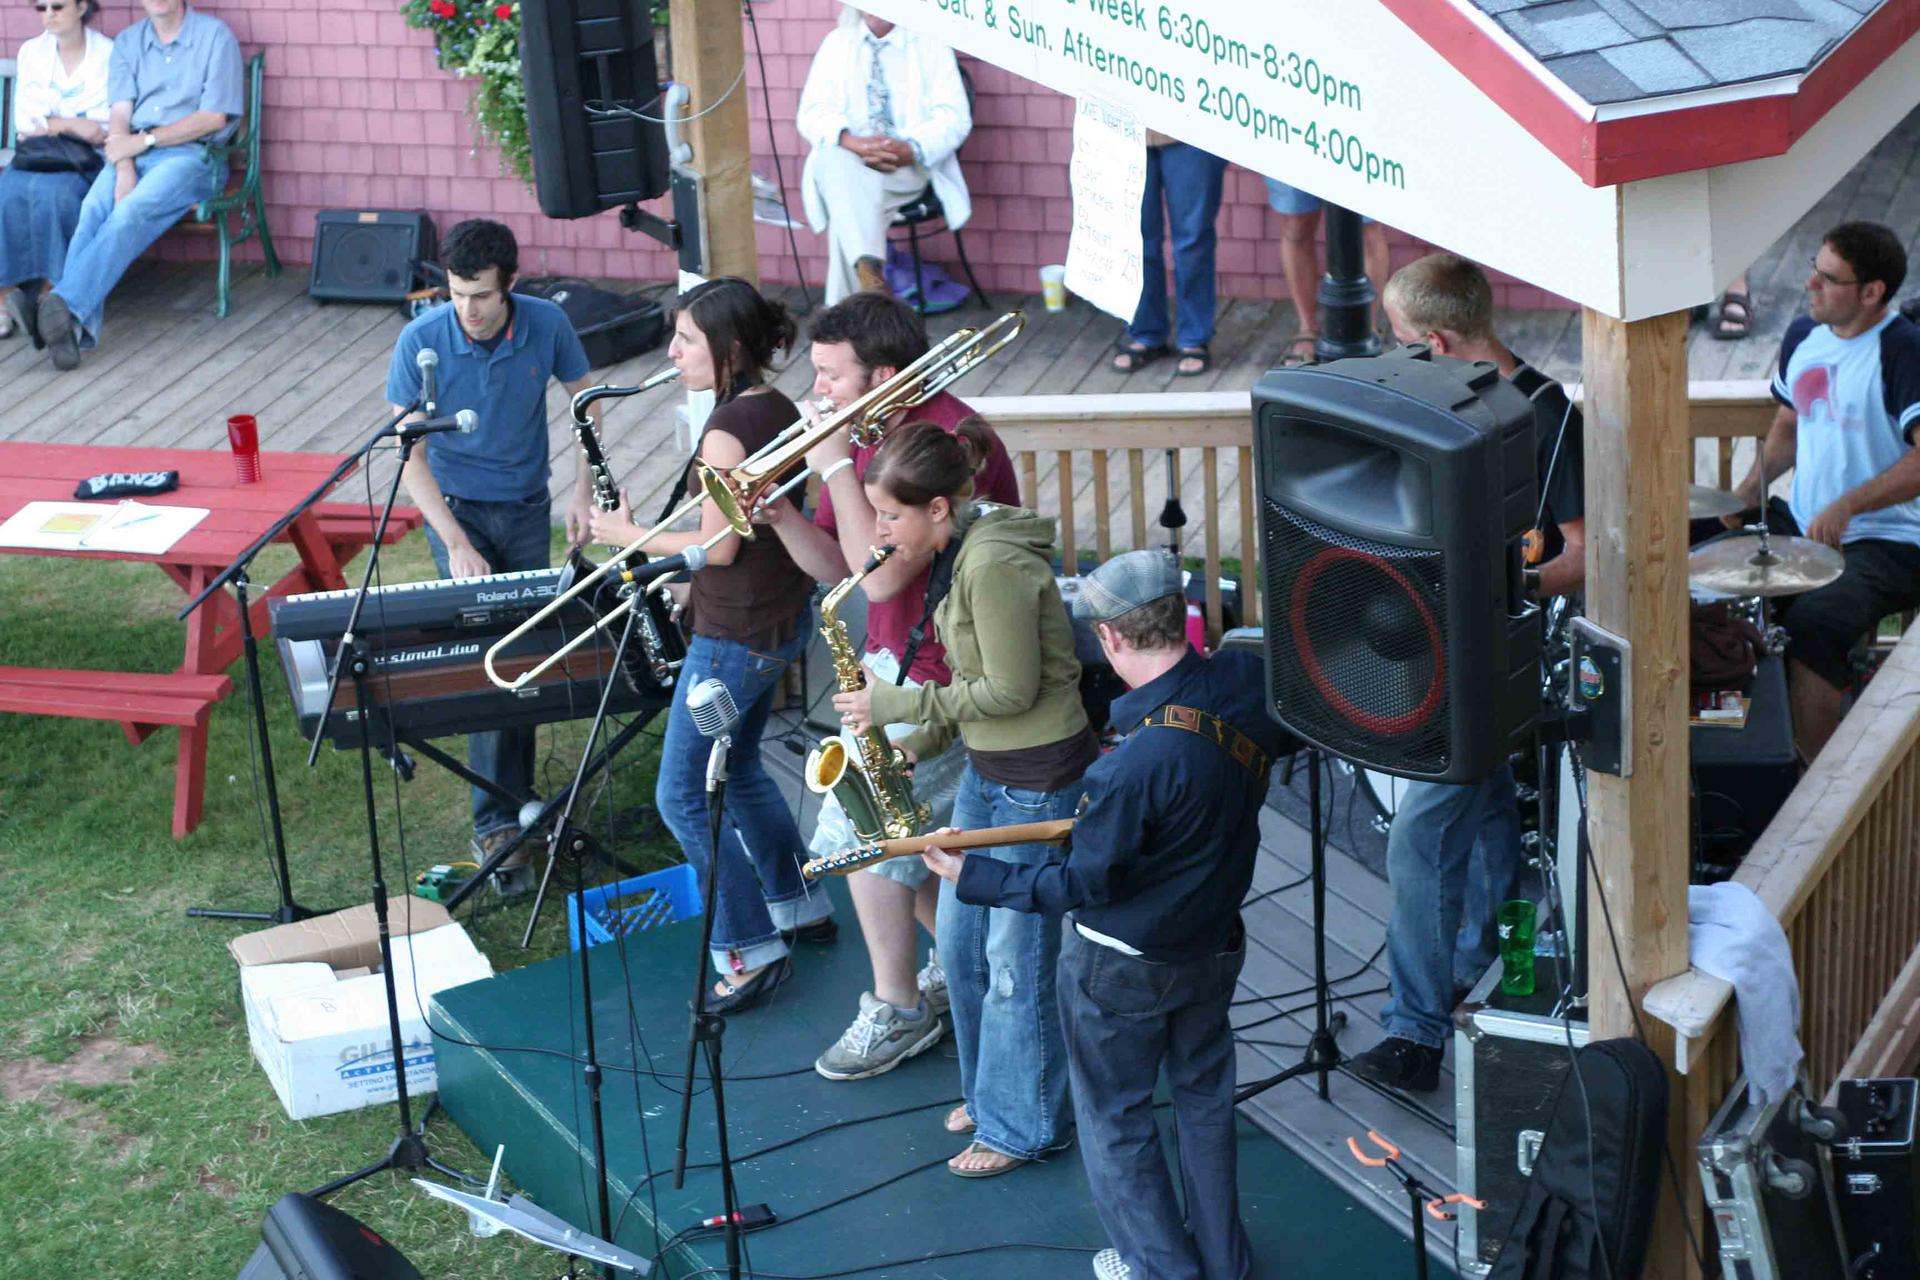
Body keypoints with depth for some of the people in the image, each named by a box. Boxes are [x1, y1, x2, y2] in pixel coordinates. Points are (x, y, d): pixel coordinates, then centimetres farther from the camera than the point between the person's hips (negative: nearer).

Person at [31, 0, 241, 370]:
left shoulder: (215, 36, 2)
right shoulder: (127, 43, 16)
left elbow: (214, 117, -5)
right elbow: (119, 114, 6)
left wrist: (146, 139, -11)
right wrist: (124, 168, -13)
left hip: (191, 154, -4)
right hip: (134, 152, 4)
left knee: (130, 212, -32)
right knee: (93, 209, -28)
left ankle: (65, 303, -46)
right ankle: (76, 327, -40)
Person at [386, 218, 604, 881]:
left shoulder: (546, 324, -13)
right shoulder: (422, 341, -19)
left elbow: (585, 400, 5)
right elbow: (410, 454, -15)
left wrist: (583, 488, -6)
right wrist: (456, 542, -23)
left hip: (527, 508, 3)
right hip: (456, 506, -3)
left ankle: (513, 798, 24)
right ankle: (498, 820, -13)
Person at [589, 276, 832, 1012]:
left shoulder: (727, 429, -23)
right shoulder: (781, 411, 5)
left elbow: (719, 547, -21)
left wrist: (630, 535, -9)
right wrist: (696, 588, 16)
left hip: (735, 635, -10)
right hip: (783, 620, 10)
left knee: (683, 794, 1)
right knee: (737, 767, 26)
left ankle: (750, 951, 6)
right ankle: (800, 906, 37)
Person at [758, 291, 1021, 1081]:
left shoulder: (951, 441, -25)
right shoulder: (870, 434, 5)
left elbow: (882, 573, -30)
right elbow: (835, 565, 8)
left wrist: (837, 469, -24)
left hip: (939, 680, -9)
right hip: (891, 662, 9)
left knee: (866, 830, -5)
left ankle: (897, 1012, 9)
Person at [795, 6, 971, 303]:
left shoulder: (930, 43, 8)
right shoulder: (837, 42, 14)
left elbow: (954, 117, -1)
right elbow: (812, 113, 5)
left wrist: (911, 150, -21)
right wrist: (852, 142, -18)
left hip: (911, 166, -1)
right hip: (848, 160, 2)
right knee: (832, 160, -36)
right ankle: (868, 269, -48)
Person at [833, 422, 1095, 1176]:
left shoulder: (995, 565, -24)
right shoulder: (957, 554, 7)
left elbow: (1011, 691, -22)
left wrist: (895, 704, -16)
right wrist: (919, 742, 6)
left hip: (1039, 778, -10)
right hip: (988, 768, 10)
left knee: (1016, 959, 0)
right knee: (959, 941, 16)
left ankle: (1025, 1125, 14)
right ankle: (990, 1089, 33)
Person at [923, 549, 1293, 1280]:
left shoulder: (1137, 762, -36)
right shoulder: (1250, 684, -16)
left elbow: (1083, 885, -24)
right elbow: (1285, 738, 9)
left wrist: (970, 877, -15)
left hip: (1122, 965, -7)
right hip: (1214, 946, 7)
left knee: (1114, 1117, 16)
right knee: (1204, 1098, 26)